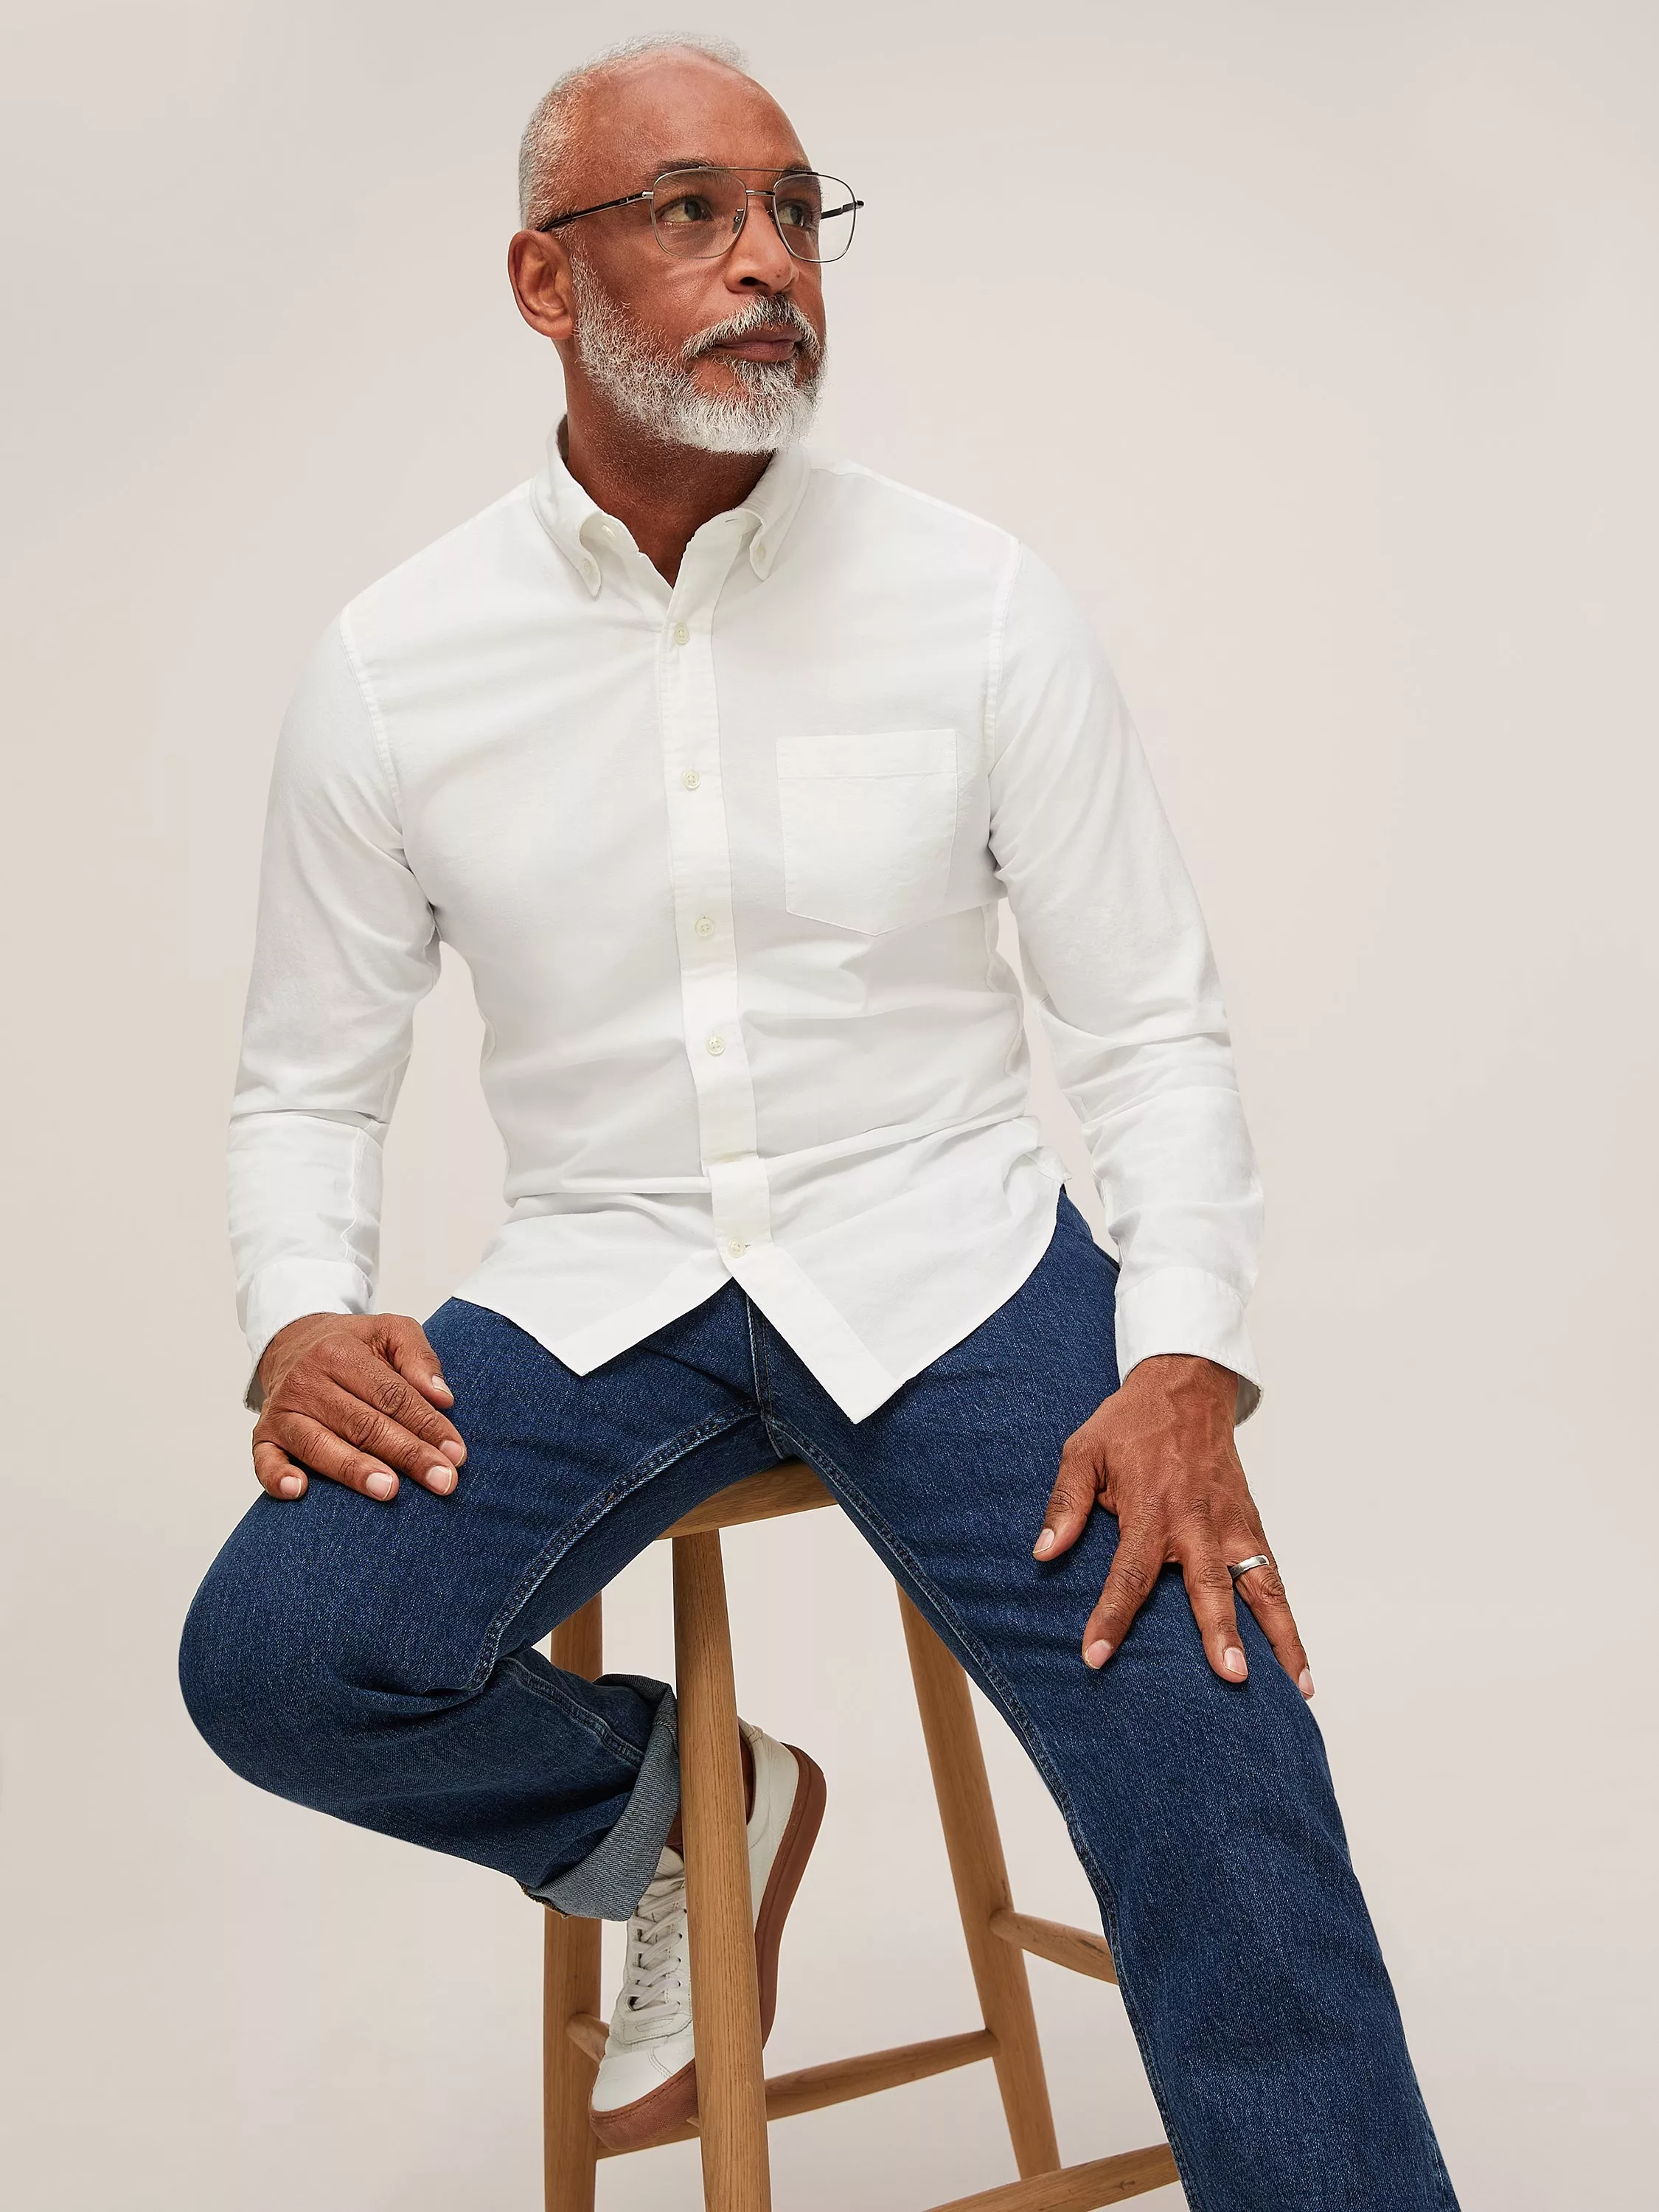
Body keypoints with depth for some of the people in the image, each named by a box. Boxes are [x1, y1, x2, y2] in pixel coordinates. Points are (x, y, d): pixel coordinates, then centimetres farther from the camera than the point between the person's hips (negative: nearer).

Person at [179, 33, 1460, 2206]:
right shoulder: (394, 666, 0)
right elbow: (305, 1086, 8)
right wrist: (301, 1322, -13)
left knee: (1218, 1769, -24)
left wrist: (1185, 1357, -18)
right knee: (272, 1654, -22)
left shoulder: (980, 603, -3)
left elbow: (1154, 1027, -1)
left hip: (949, 1255, -1)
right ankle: (696, 1811, 9)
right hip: (594, 1285, 2)